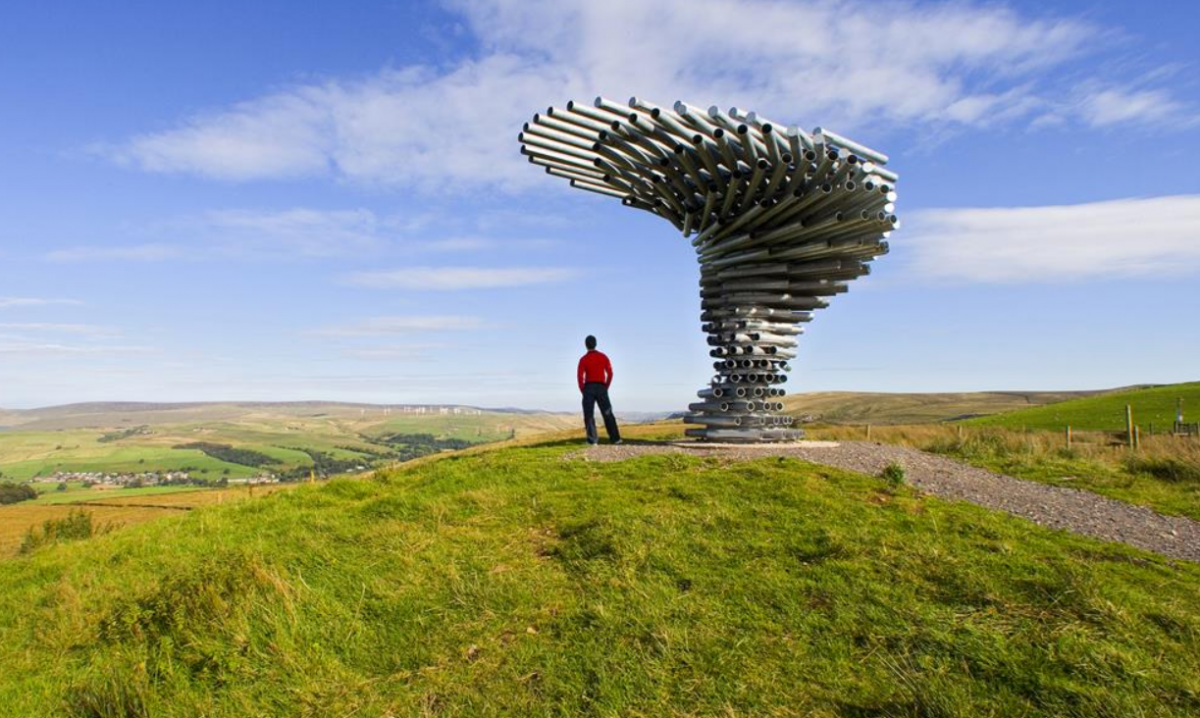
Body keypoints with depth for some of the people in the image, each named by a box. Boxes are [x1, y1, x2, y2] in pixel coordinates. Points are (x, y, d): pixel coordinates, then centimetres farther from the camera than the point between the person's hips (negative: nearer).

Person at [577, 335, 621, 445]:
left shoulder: (583, 359, -1)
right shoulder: (603, 356, 7)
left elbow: (580, 376, -9)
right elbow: (610, 373, 4)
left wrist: (582, 391, 2)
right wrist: (606, 388, 11)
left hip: (589, 388, -2)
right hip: (601, 388, 2)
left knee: (589, 414, 1)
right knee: (607, 413, 8)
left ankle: (593, 438, -9)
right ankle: (615, 438, 3)